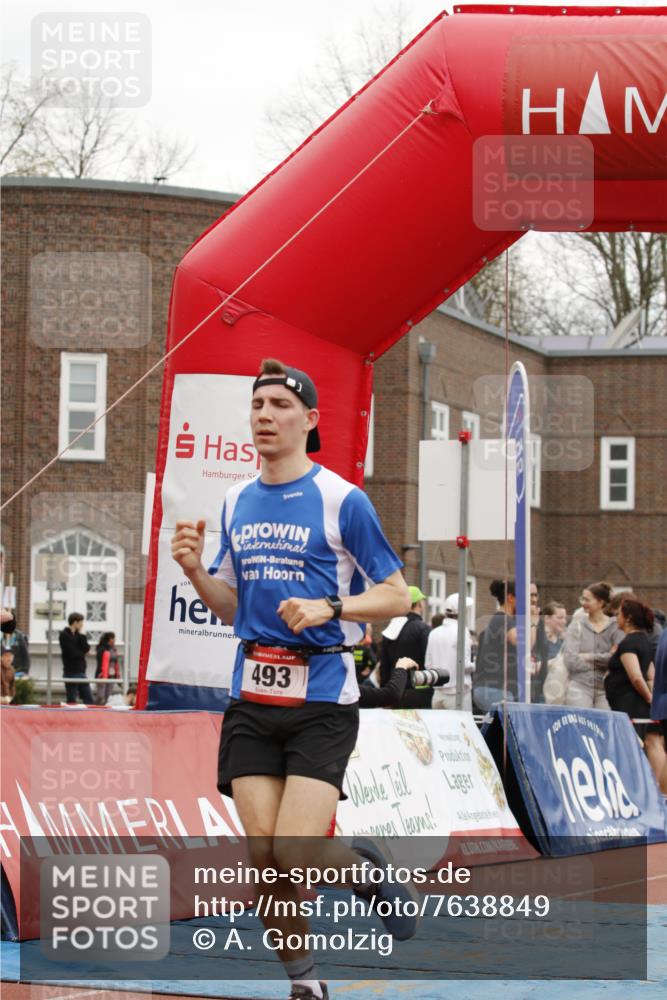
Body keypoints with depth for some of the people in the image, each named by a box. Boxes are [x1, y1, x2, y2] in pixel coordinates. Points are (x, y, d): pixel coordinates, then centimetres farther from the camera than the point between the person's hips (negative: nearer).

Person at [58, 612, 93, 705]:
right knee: (71, 701, -2)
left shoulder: (78, 634, 13)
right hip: (71, 672, -8)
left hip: (81, 671, 8)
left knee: (89, 700, 5)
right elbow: (72, 653, -17)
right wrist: (82, 654, 0)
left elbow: (86, 649, 2)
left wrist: (82, 636, -6)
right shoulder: (64, 635, -9)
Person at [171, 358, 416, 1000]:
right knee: (263, 855, -1)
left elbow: (397, 596, -3)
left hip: (321, 695, -5)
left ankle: (368, 870, 18)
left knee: (295, 851, -15)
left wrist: (328, 608, -18)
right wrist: (195, 570, 0)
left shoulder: (341, 500, -5)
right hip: (253, 695, 5)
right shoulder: (237, 502, 12)